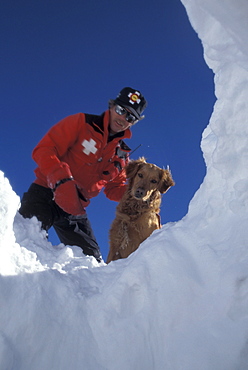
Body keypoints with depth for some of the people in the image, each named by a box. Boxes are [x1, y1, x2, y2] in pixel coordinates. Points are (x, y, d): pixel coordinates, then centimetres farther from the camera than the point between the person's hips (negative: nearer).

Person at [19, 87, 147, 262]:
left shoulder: (122, 154, 15)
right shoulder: (81, 123, -1)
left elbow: (114, 189, 20)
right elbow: (44, 149, -11)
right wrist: (62, 180, -27)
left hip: (75, 209, 5)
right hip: (46, 194, -5)